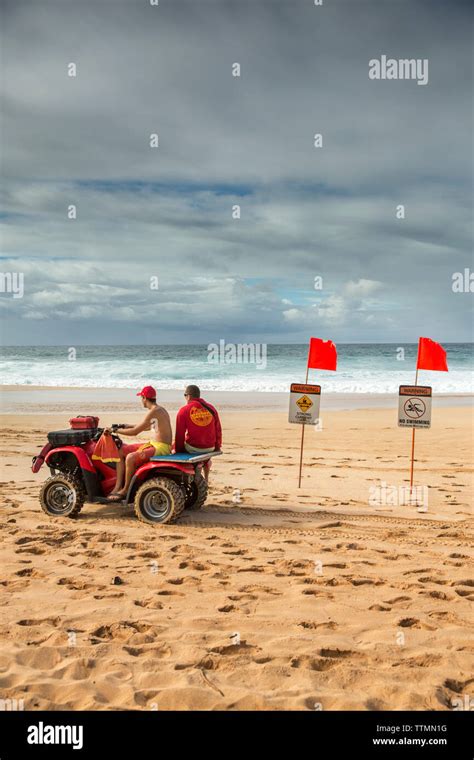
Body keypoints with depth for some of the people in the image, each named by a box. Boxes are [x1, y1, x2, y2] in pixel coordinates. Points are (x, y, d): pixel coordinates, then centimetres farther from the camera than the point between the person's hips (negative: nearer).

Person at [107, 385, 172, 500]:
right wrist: (127, 426, 35)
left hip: (161, 447, -11)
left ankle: (126, 489, -8)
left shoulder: (153, 412, -19)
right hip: (153, 444, 11)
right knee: (121, 450, 7)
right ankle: (118, 487, 4)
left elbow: (135, 432, -20)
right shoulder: (159, 409, 13)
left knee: (130, 457, -30)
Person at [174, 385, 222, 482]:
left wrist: (178, 451, 7)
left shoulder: (184, 411, -9)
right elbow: (218, 430, 8)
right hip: (210, 448, 4)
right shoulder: (211, 408, 2)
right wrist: (217, 447, 21)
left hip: (192, 448, -4)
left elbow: (180, 434, -6)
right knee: (207, 458, 37)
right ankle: (205, 479, 41)